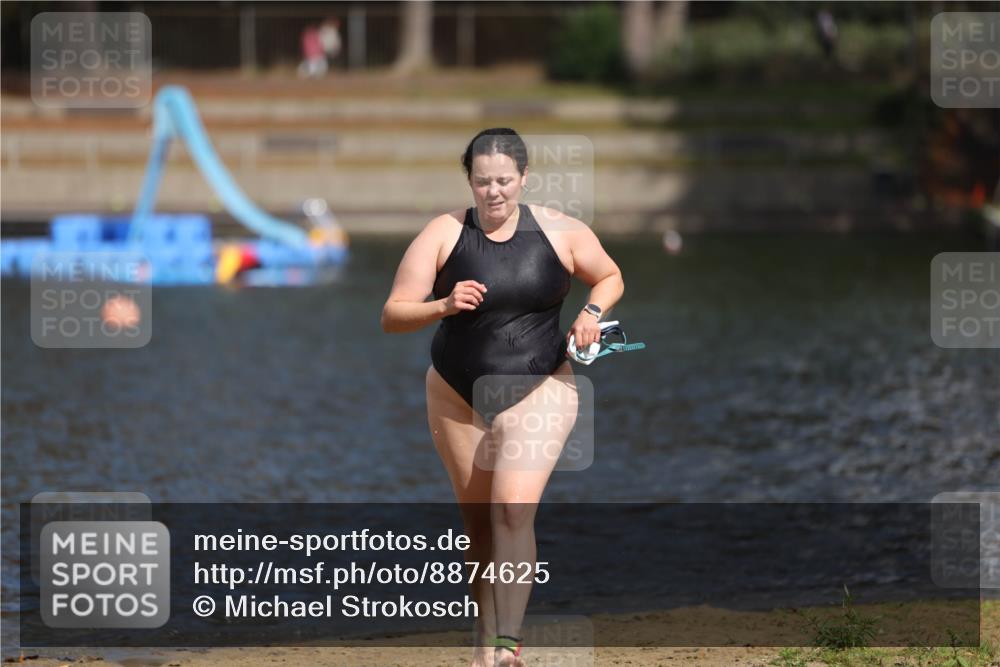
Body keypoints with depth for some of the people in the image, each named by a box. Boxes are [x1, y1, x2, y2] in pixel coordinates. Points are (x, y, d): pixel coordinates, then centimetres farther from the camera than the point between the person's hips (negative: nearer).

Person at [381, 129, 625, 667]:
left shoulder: (560, 232, -5)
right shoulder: (443, 235, -8)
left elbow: (610, 277, 13)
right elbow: (392, 316, -10)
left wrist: (593, 311, -8)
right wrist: (444, 307, -28)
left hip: (537, 392, -2)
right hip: (458, 397, 2)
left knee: (513, 511, -18)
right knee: (478, 519, 10)